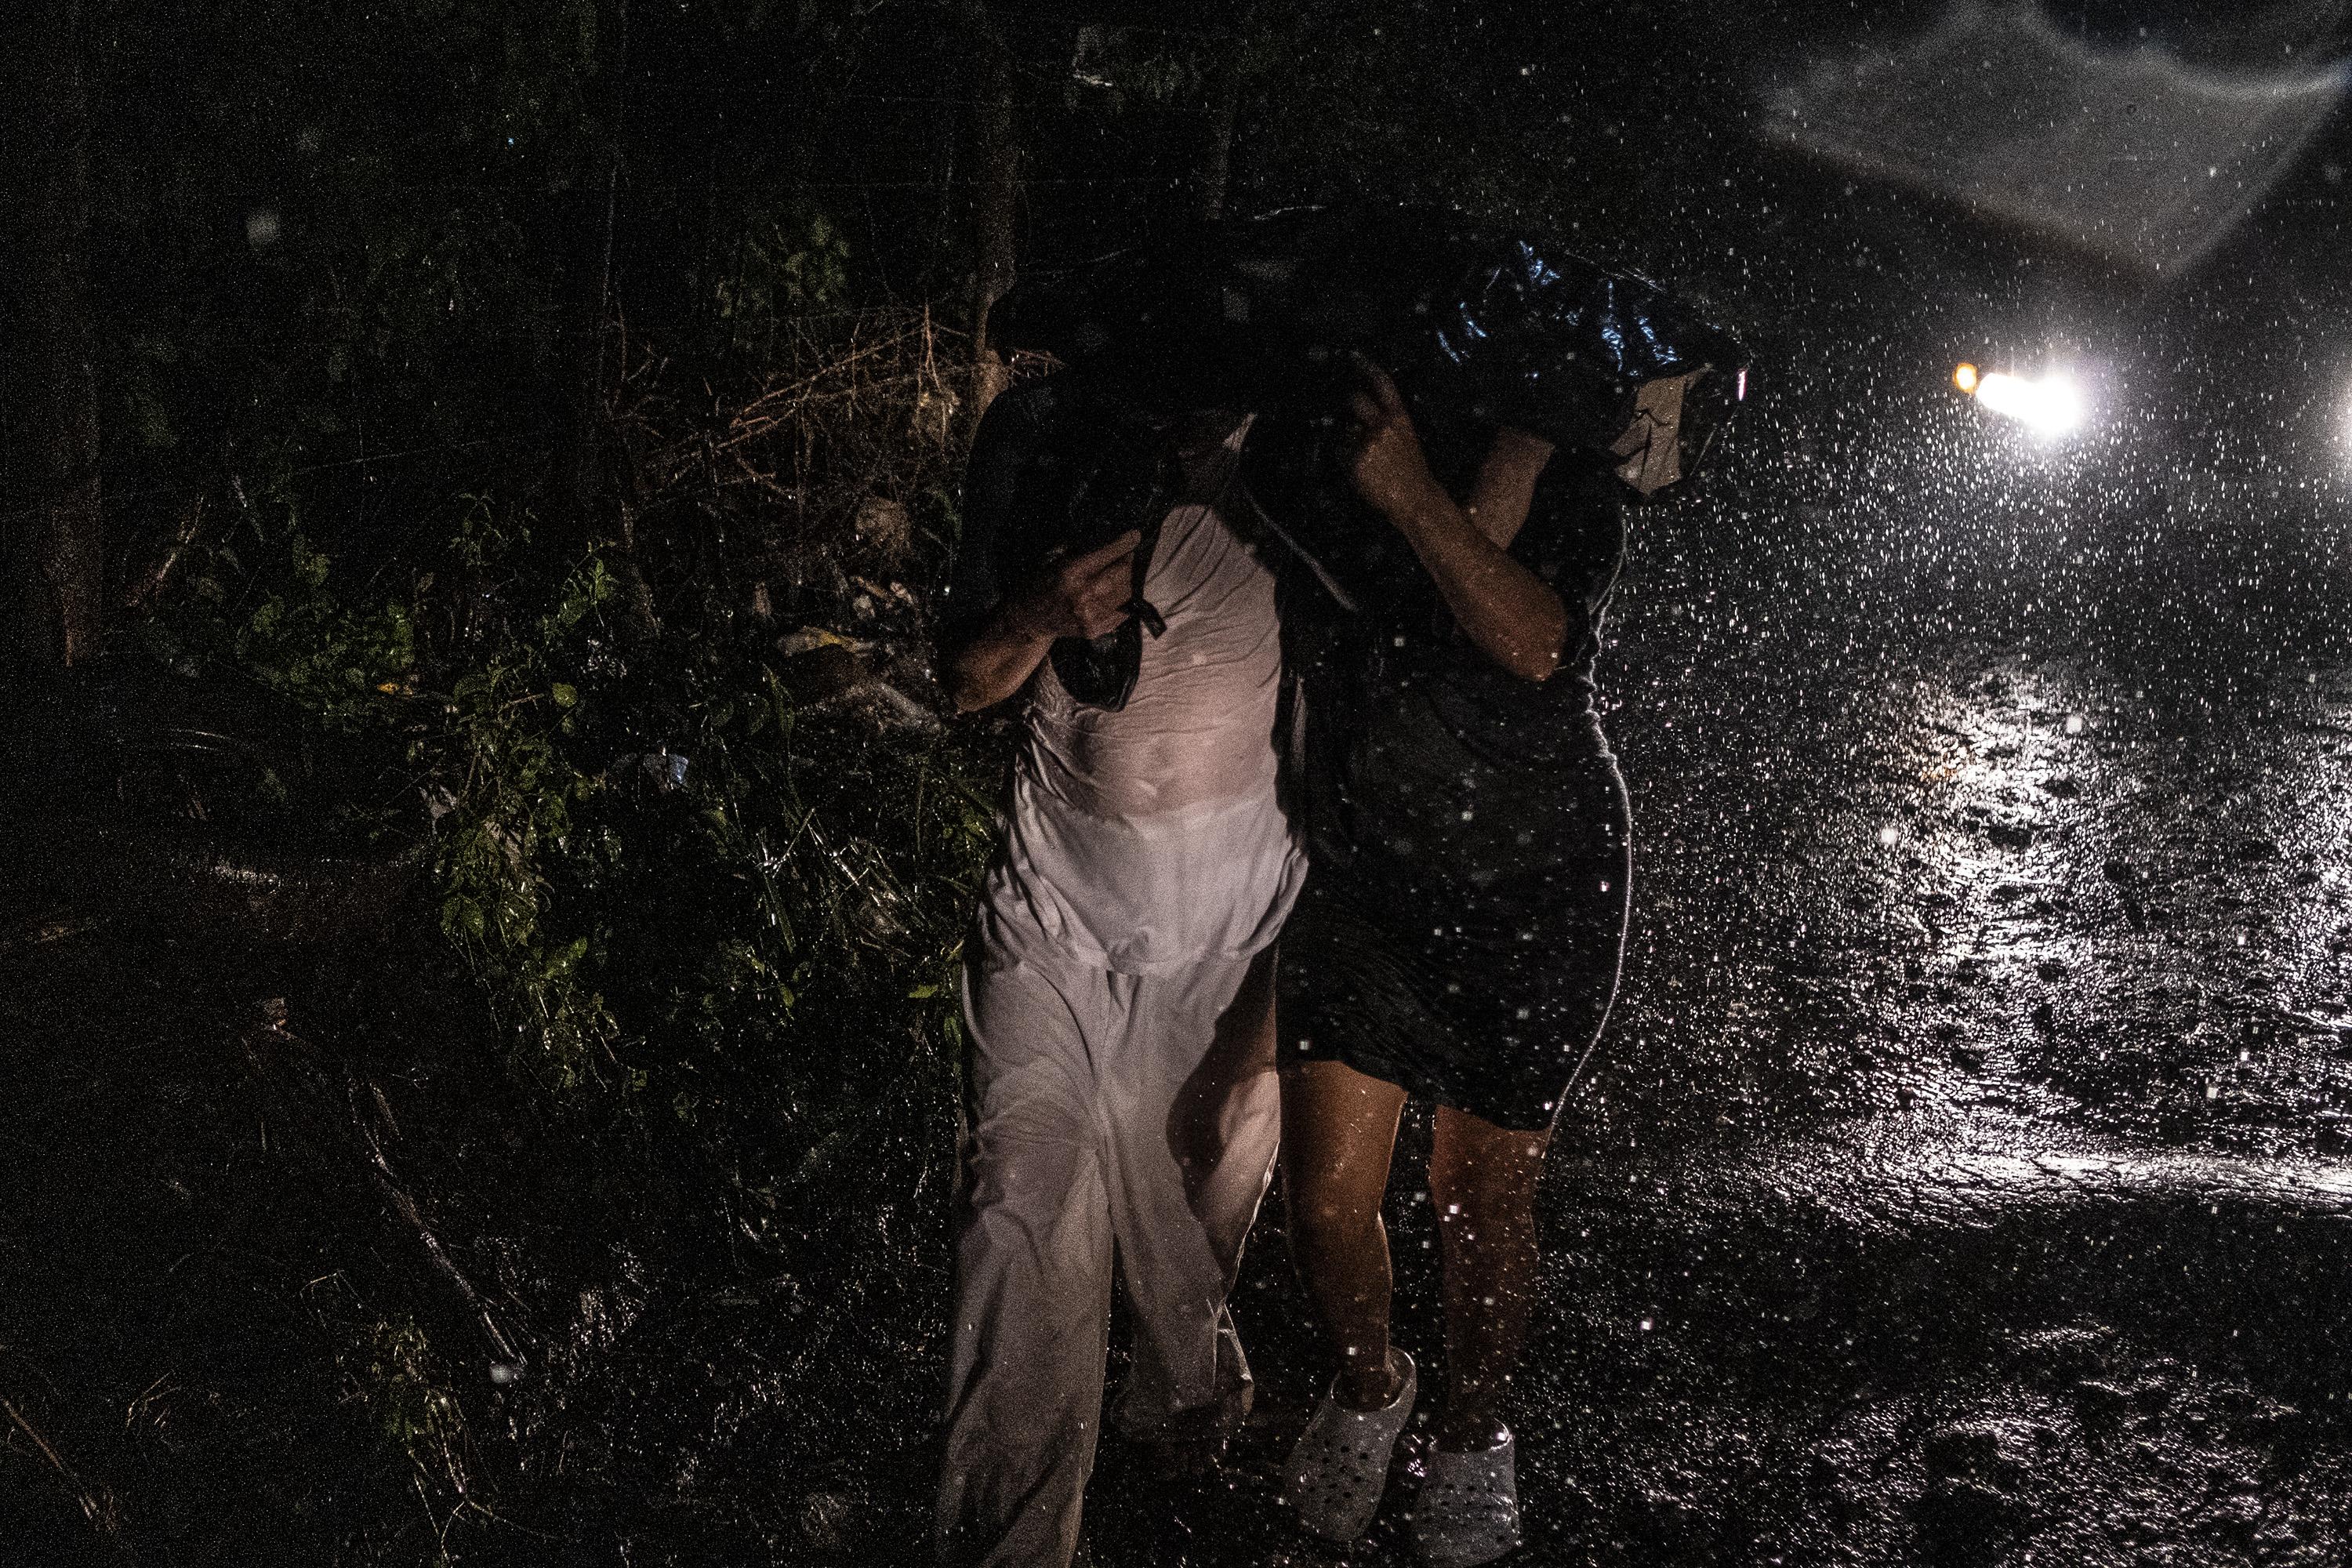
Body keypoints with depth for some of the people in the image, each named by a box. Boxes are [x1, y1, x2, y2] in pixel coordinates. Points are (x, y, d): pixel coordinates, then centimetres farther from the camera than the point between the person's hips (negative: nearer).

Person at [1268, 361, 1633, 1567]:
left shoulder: (1559, 470, -9)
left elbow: (1535, 641, -27)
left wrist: (1413, 496, -34)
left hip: (1534, 891, -2)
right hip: (1361, 876, 2)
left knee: (1480, 1197, 9)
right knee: (1326, 1196, -1)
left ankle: (1474, 1435, 36)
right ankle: (1369, 1386, 32)